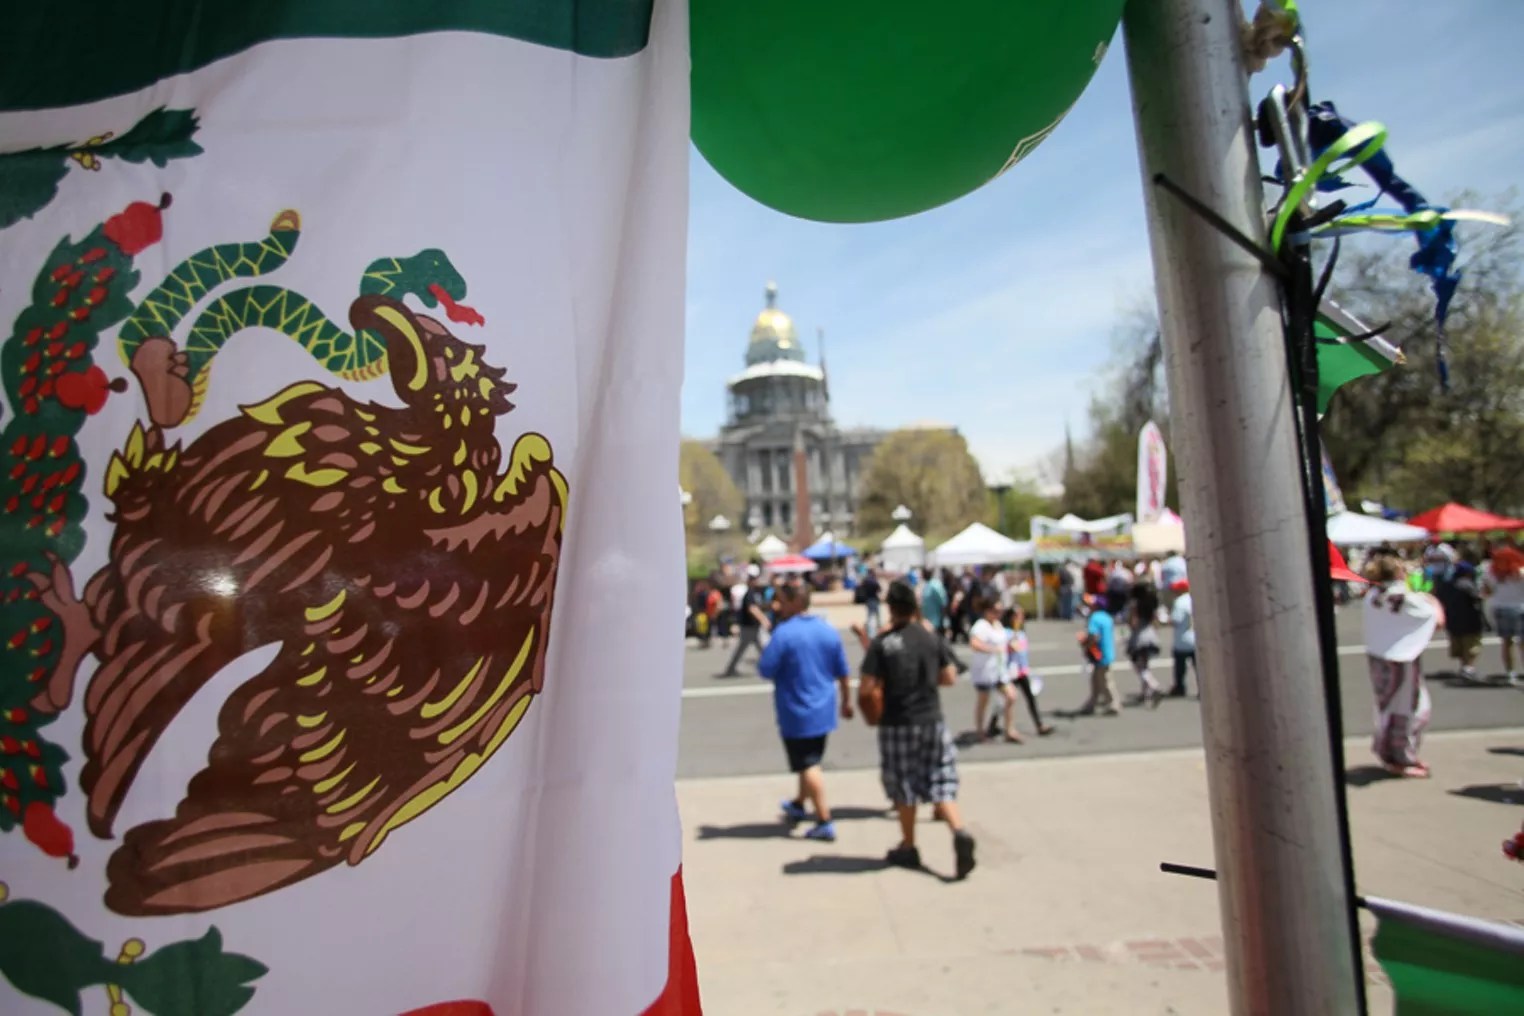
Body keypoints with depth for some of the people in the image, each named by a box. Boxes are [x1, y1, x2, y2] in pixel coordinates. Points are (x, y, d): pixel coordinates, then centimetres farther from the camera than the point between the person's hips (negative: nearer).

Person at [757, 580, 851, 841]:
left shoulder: (784, 633, -19)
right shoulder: (828, 630, 1)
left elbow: (765, 670, -18)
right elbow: (842, 672, 8)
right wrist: (846, 700, 20)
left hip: (797, 712, -7)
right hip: (823, 710, 7)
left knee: (808, 766, 2)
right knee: (811, 761, 22)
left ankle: (824, 822, 3)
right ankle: (798, 804, 42)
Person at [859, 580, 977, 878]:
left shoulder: (881, 644, -11)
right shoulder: (932, 639, 1)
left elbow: (867, 686, -13)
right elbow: (950, 677, 7)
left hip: (897, 724, -3)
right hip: (932, 720, 3)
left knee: (904, 788, 11)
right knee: (941, 783, 9)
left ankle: (908, 848, 23)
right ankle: (960, 833, -11)